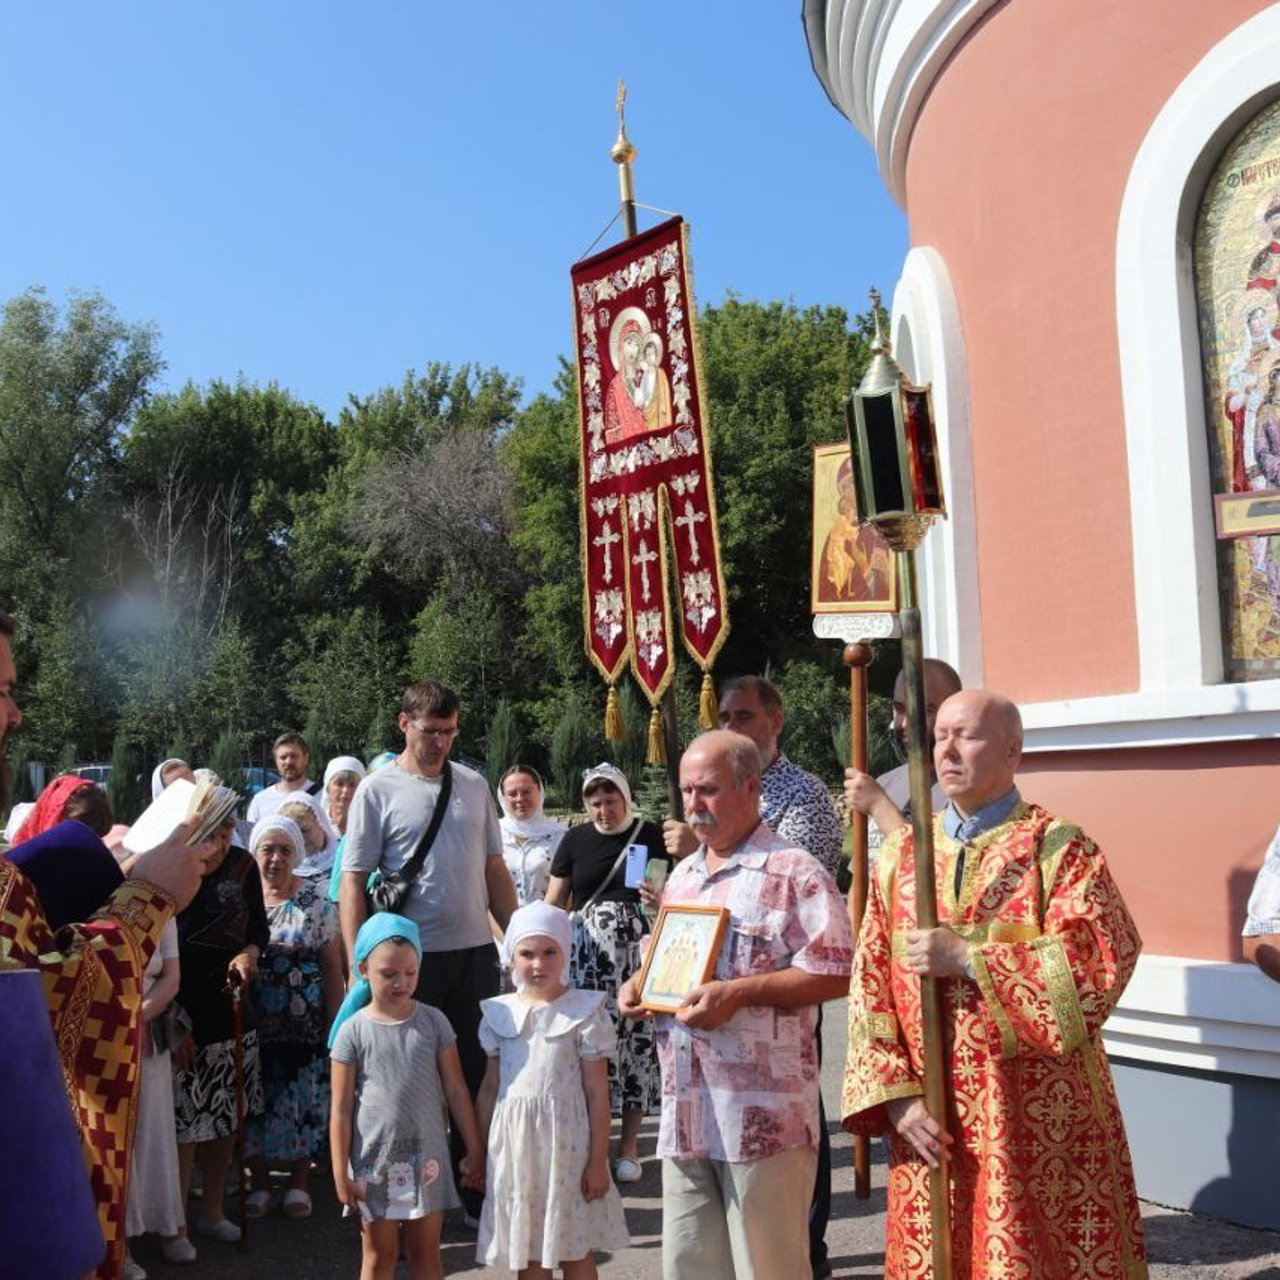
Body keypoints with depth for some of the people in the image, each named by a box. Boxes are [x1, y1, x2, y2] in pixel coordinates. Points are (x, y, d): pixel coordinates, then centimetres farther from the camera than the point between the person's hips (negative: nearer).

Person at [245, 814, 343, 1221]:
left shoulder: (316, 899, -2)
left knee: (305, 1102, 3)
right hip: (253, 1023, 1)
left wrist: (336, 1021, -4)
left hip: (306, 1023, -1)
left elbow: (332, 965, -1)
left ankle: (299, 1183, 21)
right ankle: (260, 1183, 23)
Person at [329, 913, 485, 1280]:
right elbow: (341, 1109, -5)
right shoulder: (353, 1031, -7)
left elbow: (456, 1091, 1)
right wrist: (340, 1173, -6)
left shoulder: (433, 1022, -3)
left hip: (426, 1159, 1)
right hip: (374, 1162, -1)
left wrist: (474, 1152, 3)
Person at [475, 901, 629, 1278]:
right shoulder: (499, 1014, 4)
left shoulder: (584, 1012, -8)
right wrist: (481, 1152, 11)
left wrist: (598, 1160, -9)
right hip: (515, 1142, 3)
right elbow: (490, 1087, 11)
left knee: (576, 1249, 8)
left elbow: (597, 1092, -7)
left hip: (565, 1140, -3)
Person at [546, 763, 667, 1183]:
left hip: (637, 950, -1)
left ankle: (629, 1147, 12)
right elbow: (554, 904, 11)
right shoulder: (575, 840, 8)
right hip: (587, 952, 1)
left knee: (636, 1039, 0)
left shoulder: (650, 836, 5)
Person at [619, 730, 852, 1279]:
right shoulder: (681, 876, 17)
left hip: (762, 1114, -7)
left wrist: (737, 993, -20)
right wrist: (640, 983, 6)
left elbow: (833, 974, -15)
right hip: (685, 1111, 7)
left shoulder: (795, 873, -8)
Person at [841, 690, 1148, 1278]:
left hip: (1039, 1119, -3)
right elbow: (870, 983, 5)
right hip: (929, 1120, 4)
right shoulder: (901, 853, 7)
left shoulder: (1061, 849, -4)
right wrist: (896, 1096, -5)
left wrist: (966, 957, -17)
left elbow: (1102, 959, -17)